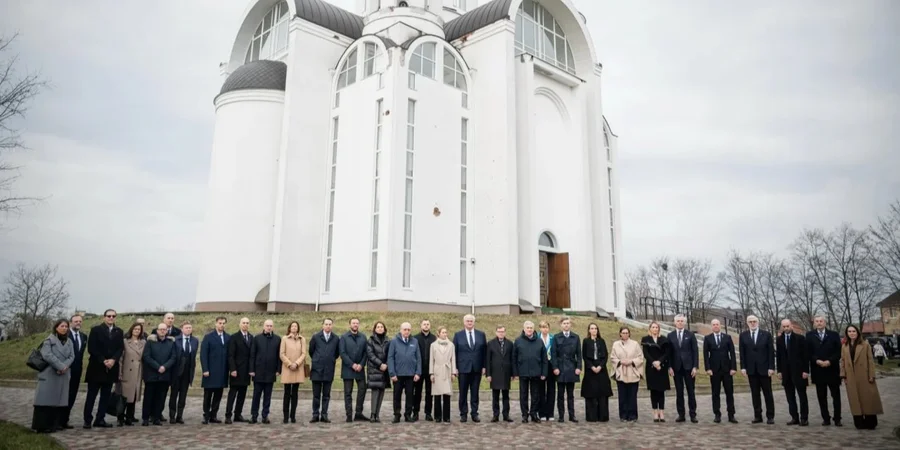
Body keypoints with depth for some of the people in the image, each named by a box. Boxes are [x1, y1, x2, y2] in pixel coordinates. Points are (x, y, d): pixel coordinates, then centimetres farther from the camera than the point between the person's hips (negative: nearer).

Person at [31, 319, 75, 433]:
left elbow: (72, 356, 6)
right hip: (49, 374, -5)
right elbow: (47, 355, -15)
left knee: (60, 399, 5)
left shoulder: (69, 342, 14)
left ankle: (56, 424, 11)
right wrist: (60, 366, -17)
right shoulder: (49, 340, -2)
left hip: (64, 375, 6)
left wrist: (65, 367, -13)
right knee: (47, 399, -8)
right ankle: (43, 425, -5)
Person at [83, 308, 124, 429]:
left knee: (106, 395, 6)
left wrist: (113, 360, -13)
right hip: (96, 367, -4)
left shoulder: (119, 332, 10)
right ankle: (88, 420, 7)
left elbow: (120, 348, 4)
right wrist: (103, 361, -15)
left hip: (111, 368, 4)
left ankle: (100, 419, 11)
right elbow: (91, 348, -8)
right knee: (91, 395, 1)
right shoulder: (96, 330, -1)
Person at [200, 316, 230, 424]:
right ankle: (206, 416, 13)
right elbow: (203, 354, -5)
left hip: (222, 372, 3)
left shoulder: (228, 338, 8)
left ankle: (213, 416, 13)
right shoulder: (208, 337, 0)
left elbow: (229, 354, 7)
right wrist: (205, 369, -12)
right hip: (210, 371, -3)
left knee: (218, 395, 5)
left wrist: (230, 368, 0)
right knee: (208, 395, 4)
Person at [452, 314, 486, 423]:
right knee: (463, 393, 5)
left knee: (475, 393, 7)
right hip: (463, 368, -1)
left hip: (477, 368, 1)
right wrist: (455, 367, -4)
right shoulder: (458, 335, 2)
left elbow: (484, 351, 5)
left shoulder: (481, 334, 6)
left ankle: (474, 414, 14)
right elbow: (454, 352, 1)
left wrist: (484, 366, 0)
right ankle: (463, 414, 14)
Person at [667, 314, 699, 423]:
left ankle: (693, 414, 8)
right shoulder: (670, 336, 6)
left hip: (688, 367, -1)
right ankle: (681, 414, 10)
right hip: (676, 367, 1)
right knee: (679, 392, 4)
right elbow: (669, 352, 5)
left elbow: (695, 351, 0)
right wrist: (670, 367, -2)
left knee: (691, 391, 2)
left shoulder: (690, 335, 2)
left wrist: (695, 367, -7)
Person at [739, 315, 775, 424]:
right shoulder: (743, 335, 4)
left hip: (764, 368, -1)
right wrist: (743, 367, -3)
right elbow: (742, 353, 3)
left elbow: (771, 352, -1)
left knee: (768, 393, 4)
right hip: (751, 369, 1)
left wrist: (771, 367, -8)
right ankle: (757, 416, 11)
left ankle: (770, 416, 10)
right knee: (755, 393, 6)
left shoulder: (766, 334, 1)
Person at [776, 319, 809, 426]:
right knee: (790, 397, 6)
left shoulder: (800, 338, -3)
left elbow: (805, 355, -4)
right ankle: (794, 418, 11)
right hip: (786, 373, 4)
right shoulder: (779, 340, 7)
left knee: (802, 396, 3)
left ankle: (804, 418, 9)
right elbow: (778, 356, 10)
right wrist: (779, 371, 5)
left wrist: (806, 371, -10)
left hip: (799, 372, -4)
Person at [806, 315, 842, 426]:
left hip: (832, 369, 0)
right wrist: (817, 361, -13)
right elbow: (808, 352, 1)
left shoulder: (834, 335, 5)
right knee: (821, 396, 4)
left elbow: (838, 351, -1)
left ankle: (837, 418, 12)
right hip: (818, 370, 0)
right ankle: (826, 418, 10)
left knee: (836, 395, 4)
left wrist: (830, 361, -13)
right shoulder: (809, 336, 6)